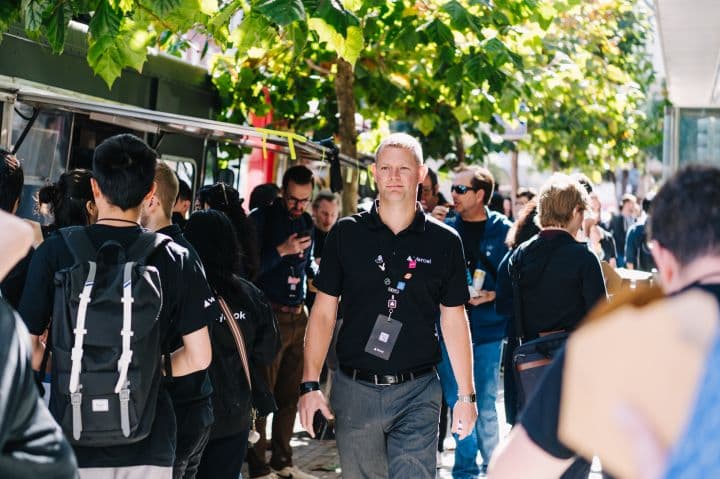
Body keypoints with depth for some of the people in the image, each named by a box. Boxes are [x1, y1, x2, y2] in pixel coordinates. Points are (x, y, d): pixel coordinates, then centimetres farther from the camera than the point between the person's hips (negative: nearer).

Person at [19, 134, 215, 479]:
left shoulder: (54, 252, -6)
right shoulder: (176, 259, -3)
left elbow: (27, 352, -4)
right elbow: (199, 357, -2)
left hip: (73, 441, -1)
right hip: (148, 449, 1)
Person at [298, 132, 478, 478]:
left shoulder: (444, 241, 2)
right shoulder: (347, 234, 1)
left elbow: (454, 320, 6)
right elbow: (324, 312, 2)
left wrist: (467, 395, 4)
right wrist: (310, 384, -5)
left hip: (417, 392, -1)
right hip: (354, 388, 1)